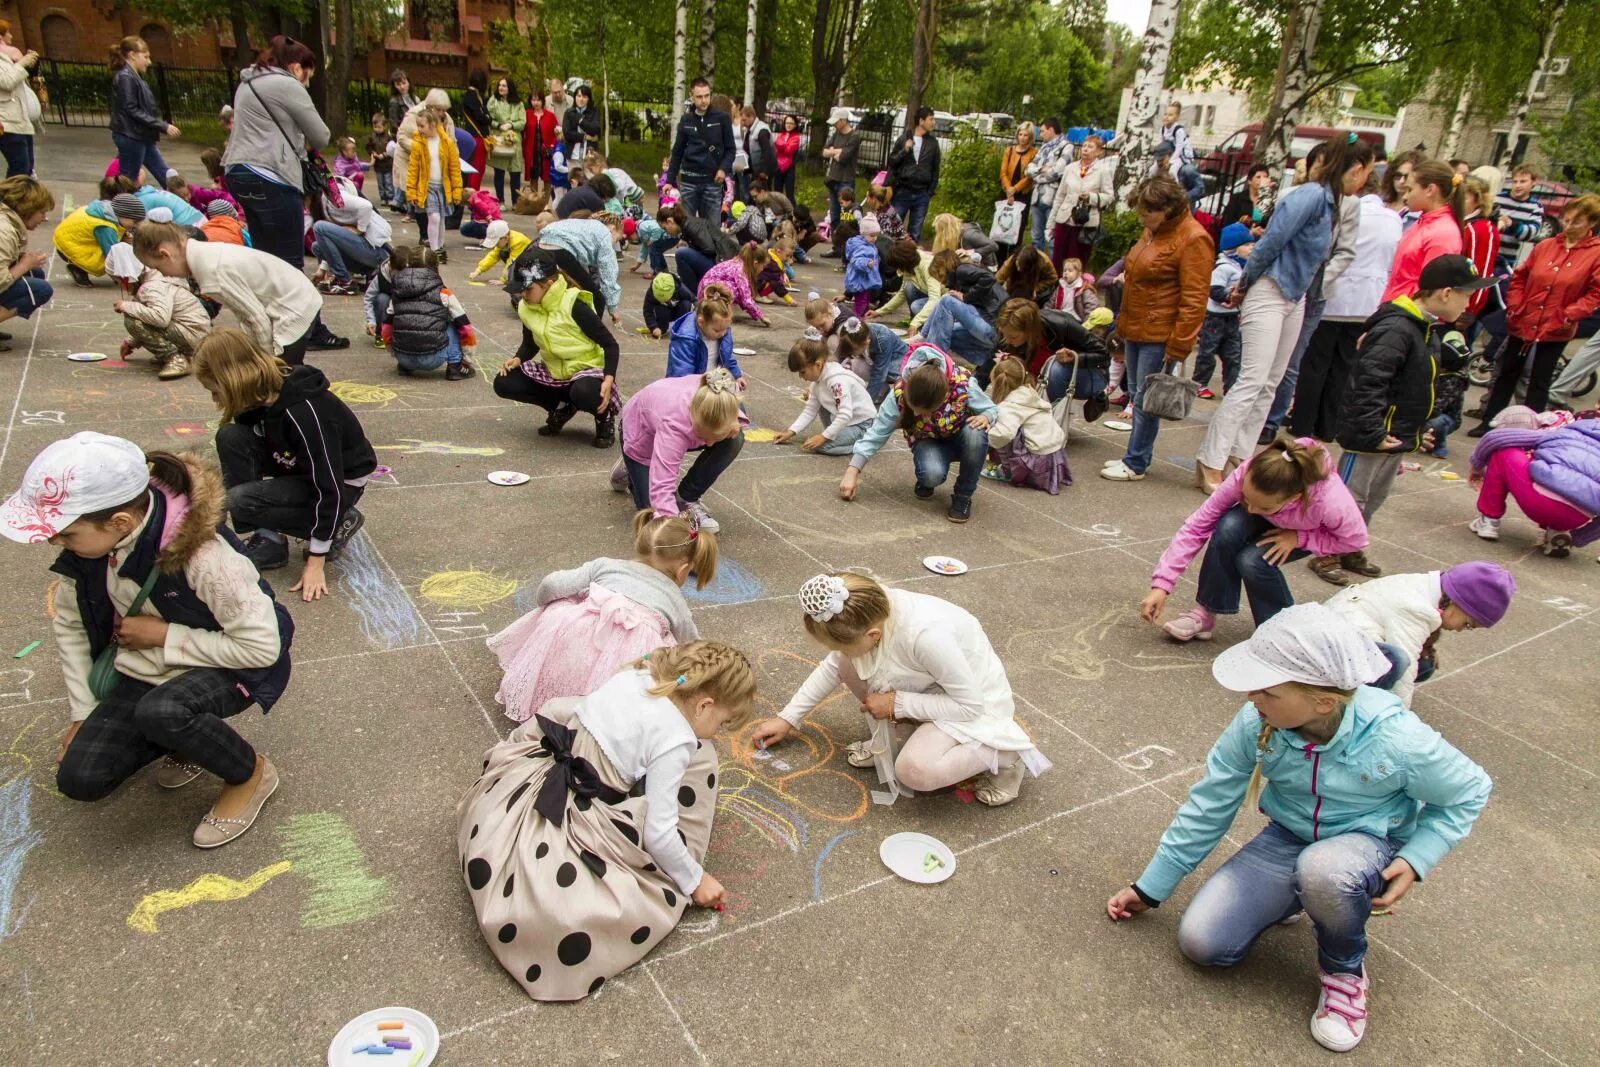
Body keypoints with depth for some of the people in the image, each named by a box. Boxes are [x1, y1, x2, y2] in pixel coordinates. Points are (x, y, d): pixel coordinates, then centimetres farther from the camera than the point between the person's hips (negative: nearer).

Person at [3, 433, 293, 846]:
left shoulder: (202, 555, -34)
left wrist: (163, 635, -24)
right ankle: (191, 733, 17)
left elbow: (262, 645, -29)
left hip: (229, 667, -6)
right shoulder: (86, 547, -14)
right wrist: (83, 711, 3)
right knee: (78, 779, -6)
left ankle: (251, 773, -8)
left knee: (159, 711, -37)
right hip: (142, 670, 6)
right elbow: (69, 623, 3)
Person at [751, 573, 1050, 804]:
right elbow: (833, 666, 2)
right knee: (849, 664, -13)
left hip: (975, 704, -7)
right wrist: (788, 718, 2)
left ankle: (1004, 755, -5)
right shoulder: (867, 611, -18)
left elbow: (970, 705, -27)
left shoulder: (926, 635, -39)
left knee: (913, 770, -30)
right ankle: (900, 734, 6)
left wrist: (897, 703, -24)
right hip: (930, 687, 7)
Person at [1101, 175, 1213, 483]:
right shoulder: (1153, 230, 12)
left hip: (1158, 335, -9)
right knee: (1136, 395, 13)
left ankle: (1135, 464, 6)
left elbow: (1194, 299, -18)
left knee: (1145, 400, -3)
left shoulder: (1193, 239, -15)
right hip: (1135, 330, 9)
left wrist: (1179, 345, -18)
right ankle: (1137, 456, 24)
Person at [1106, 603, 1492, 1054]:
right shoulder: (1255, 723, -21)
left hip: (1369, 844, -3)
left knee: (1322, 869, -41)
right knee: (1200, 942, -13)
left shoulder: (1395, 738, -29)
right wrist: (1150, 888, -2)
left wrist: (1414, 862, -19)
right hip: (1288, 839, 3)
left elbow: (1468, 791, -7)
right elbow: (1209, 805, -9)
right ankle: (1297, 895, 14)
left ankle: (1345, 970, -7)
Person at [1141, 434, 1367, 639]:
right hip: (1269, 521, 2)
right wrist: (1161, 584, -37)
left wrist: (1298, 537, -31)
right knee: (1228, 528, -32)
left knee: (1252, 562, -29)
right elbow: (1197, 526, -33)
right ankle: (1205, 613, -17)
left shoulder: (1331, 502, -42)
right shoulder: (1245, 475, -38)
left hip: (1310, 532, -2)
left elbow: (1355, 539, -20)